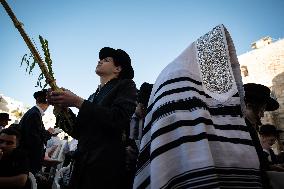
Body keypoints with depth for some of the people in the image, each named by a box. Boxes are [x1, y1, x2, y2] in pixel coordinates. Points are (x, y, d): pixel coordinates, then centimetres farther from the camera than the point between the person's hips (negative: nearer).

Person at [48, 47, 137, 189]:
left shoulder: (126, 86, 1)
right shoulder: (94, 96, 20)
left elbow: (119, 119, -18)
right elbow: (79, 133, 15)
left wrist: (78, 102, -14)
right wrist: (62, 107, 1)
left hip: (107, 167, -6)